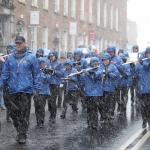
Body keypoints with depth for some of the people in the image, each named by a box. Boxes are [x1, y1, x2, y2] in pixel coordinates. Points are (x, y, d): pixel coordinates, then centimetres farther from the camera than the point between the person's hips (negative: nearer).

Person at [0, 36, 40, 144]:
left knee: (24, 113, -2)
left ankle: (23, 135, 5)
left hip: (26, 90, -3)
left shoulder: (31, 58, 0)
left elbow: (36, 73, 2)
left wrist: (36, 87, -2)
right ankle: (19, 131, 22)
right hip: (13, 90, 3)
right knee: (13, 112, 5)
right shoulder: (10, 58, 9)